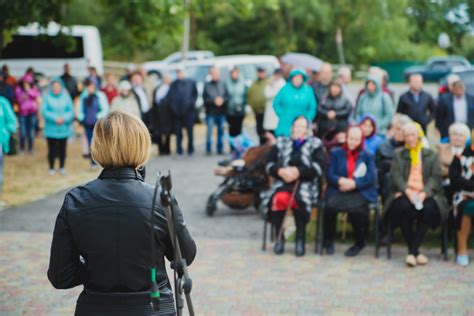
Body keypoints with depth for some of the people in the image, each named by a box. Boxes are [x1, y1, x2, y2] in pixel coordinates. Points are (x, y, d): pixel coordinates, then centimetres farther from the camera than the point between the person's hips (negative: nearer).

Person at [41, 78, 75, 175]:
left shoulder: (66, 97, 1)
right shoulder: (47, 97, -4)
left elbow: (71, 110, 0)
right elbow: (44, 111, -8)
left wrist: (64, 118, -16)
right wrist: (55, 118, -18)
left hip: (64, 128, 2)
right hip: (51, 129, -2)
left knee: (62, 149, 8)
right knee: (52, 149, 3)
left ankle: (62, 167, 22)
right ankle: (51, 168, 16)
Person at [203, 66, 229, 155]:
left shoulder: (223, 85, 7)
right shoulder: (207, 85, -1)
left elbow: (227, 97, 4)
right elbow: (205, 98, -5)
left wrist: (222, 100, -14)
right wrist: (214, 101, -16)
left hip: (221, 112, 3)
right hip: (210, 112, -3)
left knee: (221, 131, 8)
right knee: (209, 131, -6)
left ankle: (220, 149, 16)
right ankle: (208, 149, 2)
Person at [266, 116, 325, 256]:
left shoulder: (315, 144, 14)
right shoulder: (281, 143, 22)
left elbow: (318, 167, -1)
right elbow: (270, 164, 13)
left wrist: (298, 171, -15)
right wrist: (280, 171, -9)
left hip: (306, 184, -2)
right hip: (282, 182, 2)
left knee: (299, 200, -37)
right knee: (279, 198, -34)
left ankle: (300, 239, -23)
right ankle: (279, 238, -20)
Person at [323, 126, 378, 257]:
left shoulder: (367, 156, 14)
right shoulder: (336, 153, 16)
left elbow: (371, 178, 0)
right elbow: (329, 174, 5)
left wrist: (354, 183, -16)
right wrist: (341, 181, -17)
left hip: (360, 191, -1)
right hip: (339, 190, 1)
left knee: (355, 208, -35)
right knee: (330, 205, -32)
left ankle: (360, 242, -10)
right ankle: (328, 241, -8)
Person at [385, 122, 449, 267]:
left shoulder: (431, 155, 17)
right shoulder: (399, 156, 20)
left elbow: (436, 177, 4)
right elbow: (396, 177, 4)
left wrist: (424, 193, -16)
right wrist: (408, 191, -16)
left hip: (425, 194, 0)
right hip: (405, 193, 0)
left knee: (428, 208, -35)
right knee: (404, 207, -34)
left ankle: (412, 251, -29)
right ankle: (415, 252, -26)